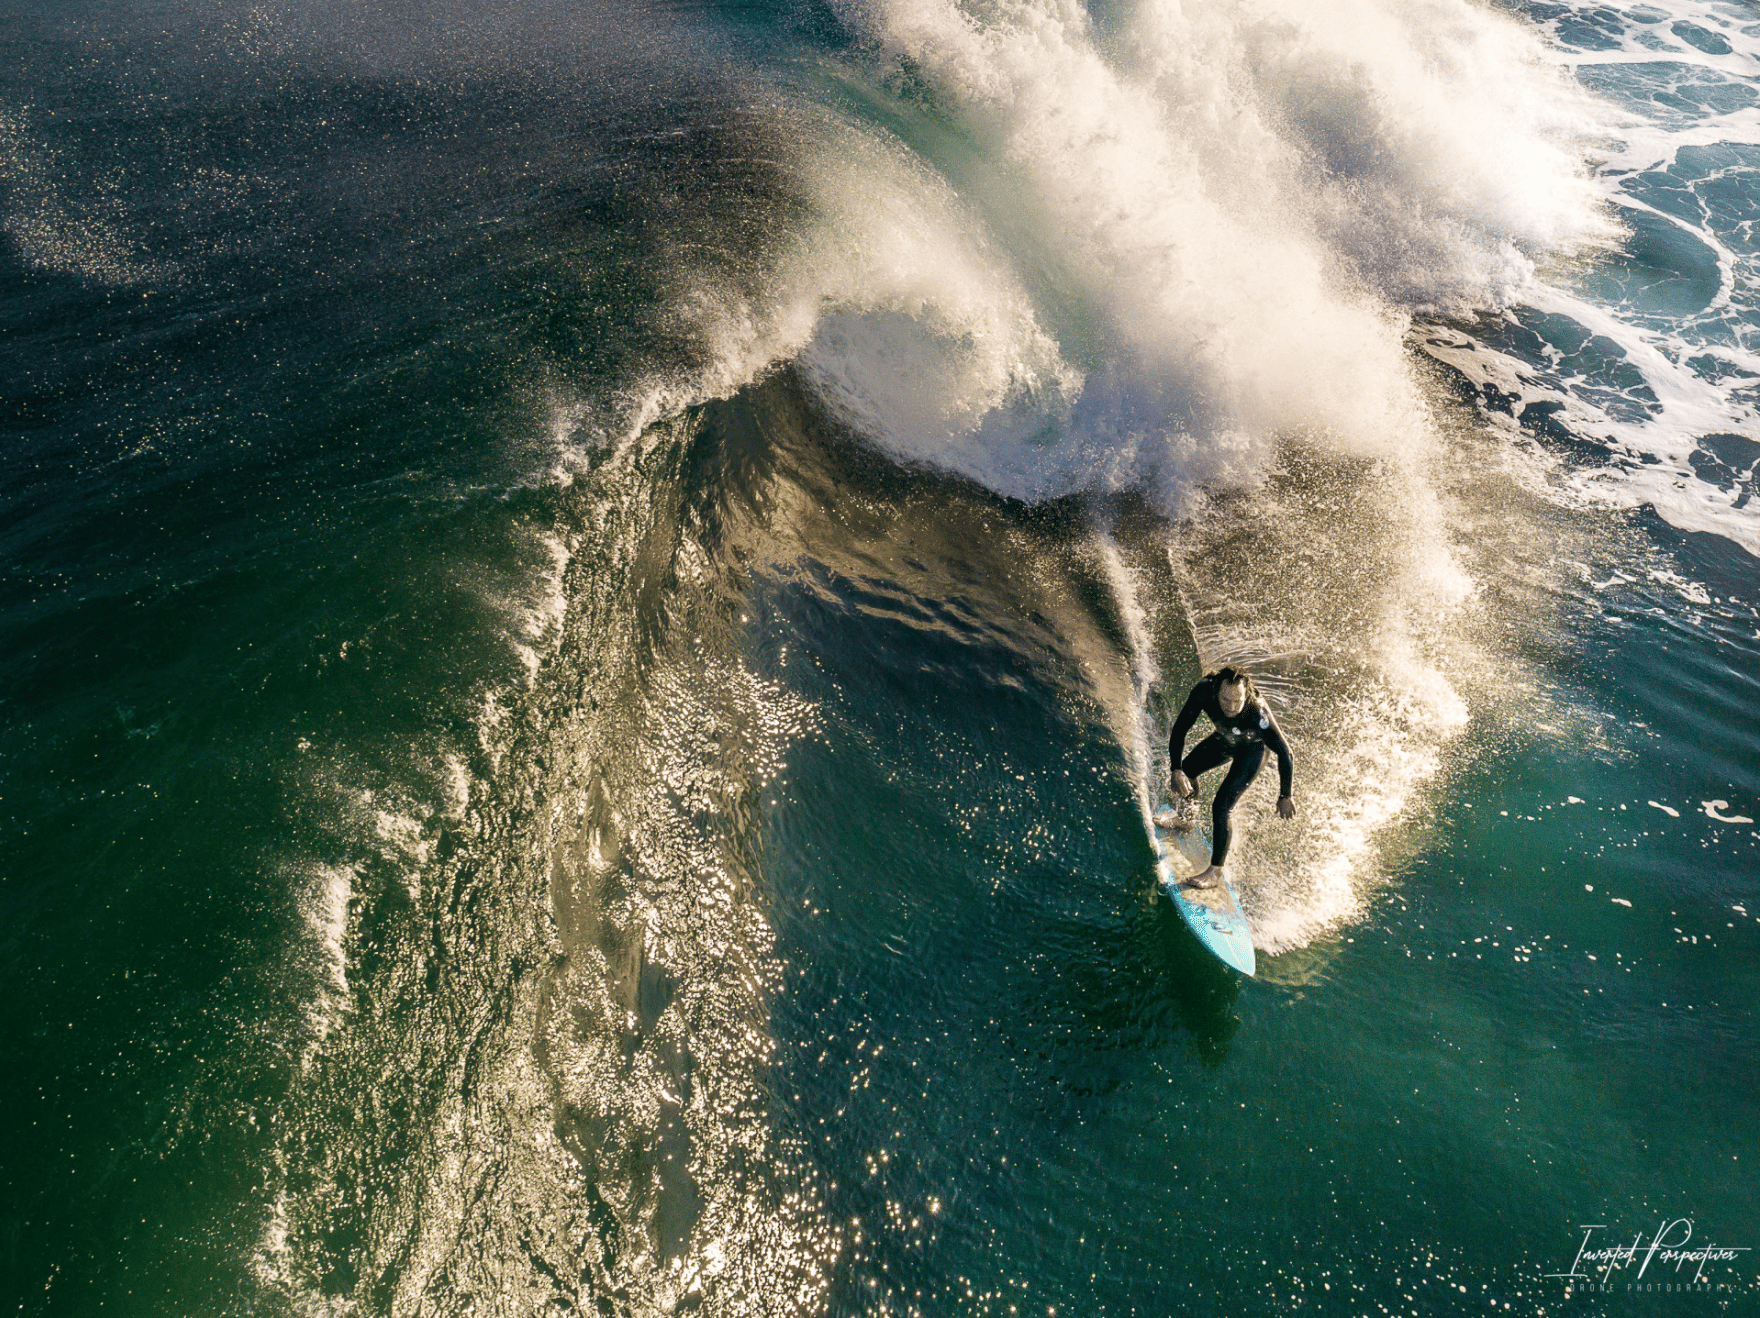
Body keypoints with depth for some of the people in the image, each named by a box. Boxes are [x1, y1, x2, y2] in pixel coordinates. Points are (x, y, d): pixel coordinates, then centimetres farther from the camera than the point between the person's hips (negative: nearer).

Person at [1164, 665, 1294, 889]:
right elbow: (1179, 730, -23)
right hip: (1224, 739, 5)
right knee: (1186, 770, 20)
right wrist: (1176, 770, -31)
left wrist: (1285, 796, -21)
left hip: (1252, 748, -5)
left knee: (1221, 806, -16)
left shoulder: (1258, 713, -42)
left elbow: (1283, 753, -29)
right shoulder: (1204, 691, -35)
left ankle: (1215, 872, -3)